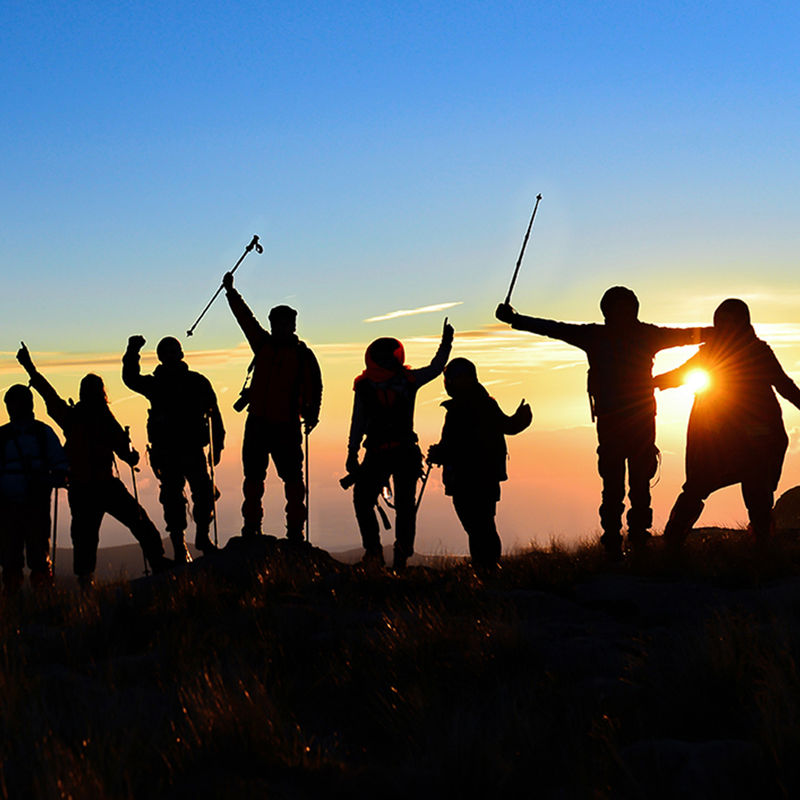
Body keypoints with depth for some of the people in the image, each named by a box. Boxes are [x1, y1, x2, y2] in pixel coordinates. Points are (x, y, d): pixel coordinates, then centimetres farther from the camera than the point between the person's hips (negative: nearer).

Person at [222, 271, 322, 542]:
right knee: (253, 477, 8)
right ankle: (251, 527, 17)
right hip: (257, 423, 4)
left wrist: (311, 414, -7)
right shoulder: (263, 344, 12)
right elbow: (245, 318, 19)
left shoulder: (303, 354, 1)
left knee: (293, 480, -3)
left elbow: (314, 387, 1)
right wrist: (231, 292, 18)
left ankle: (295, 532, 3)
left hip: (286, 426, -4)